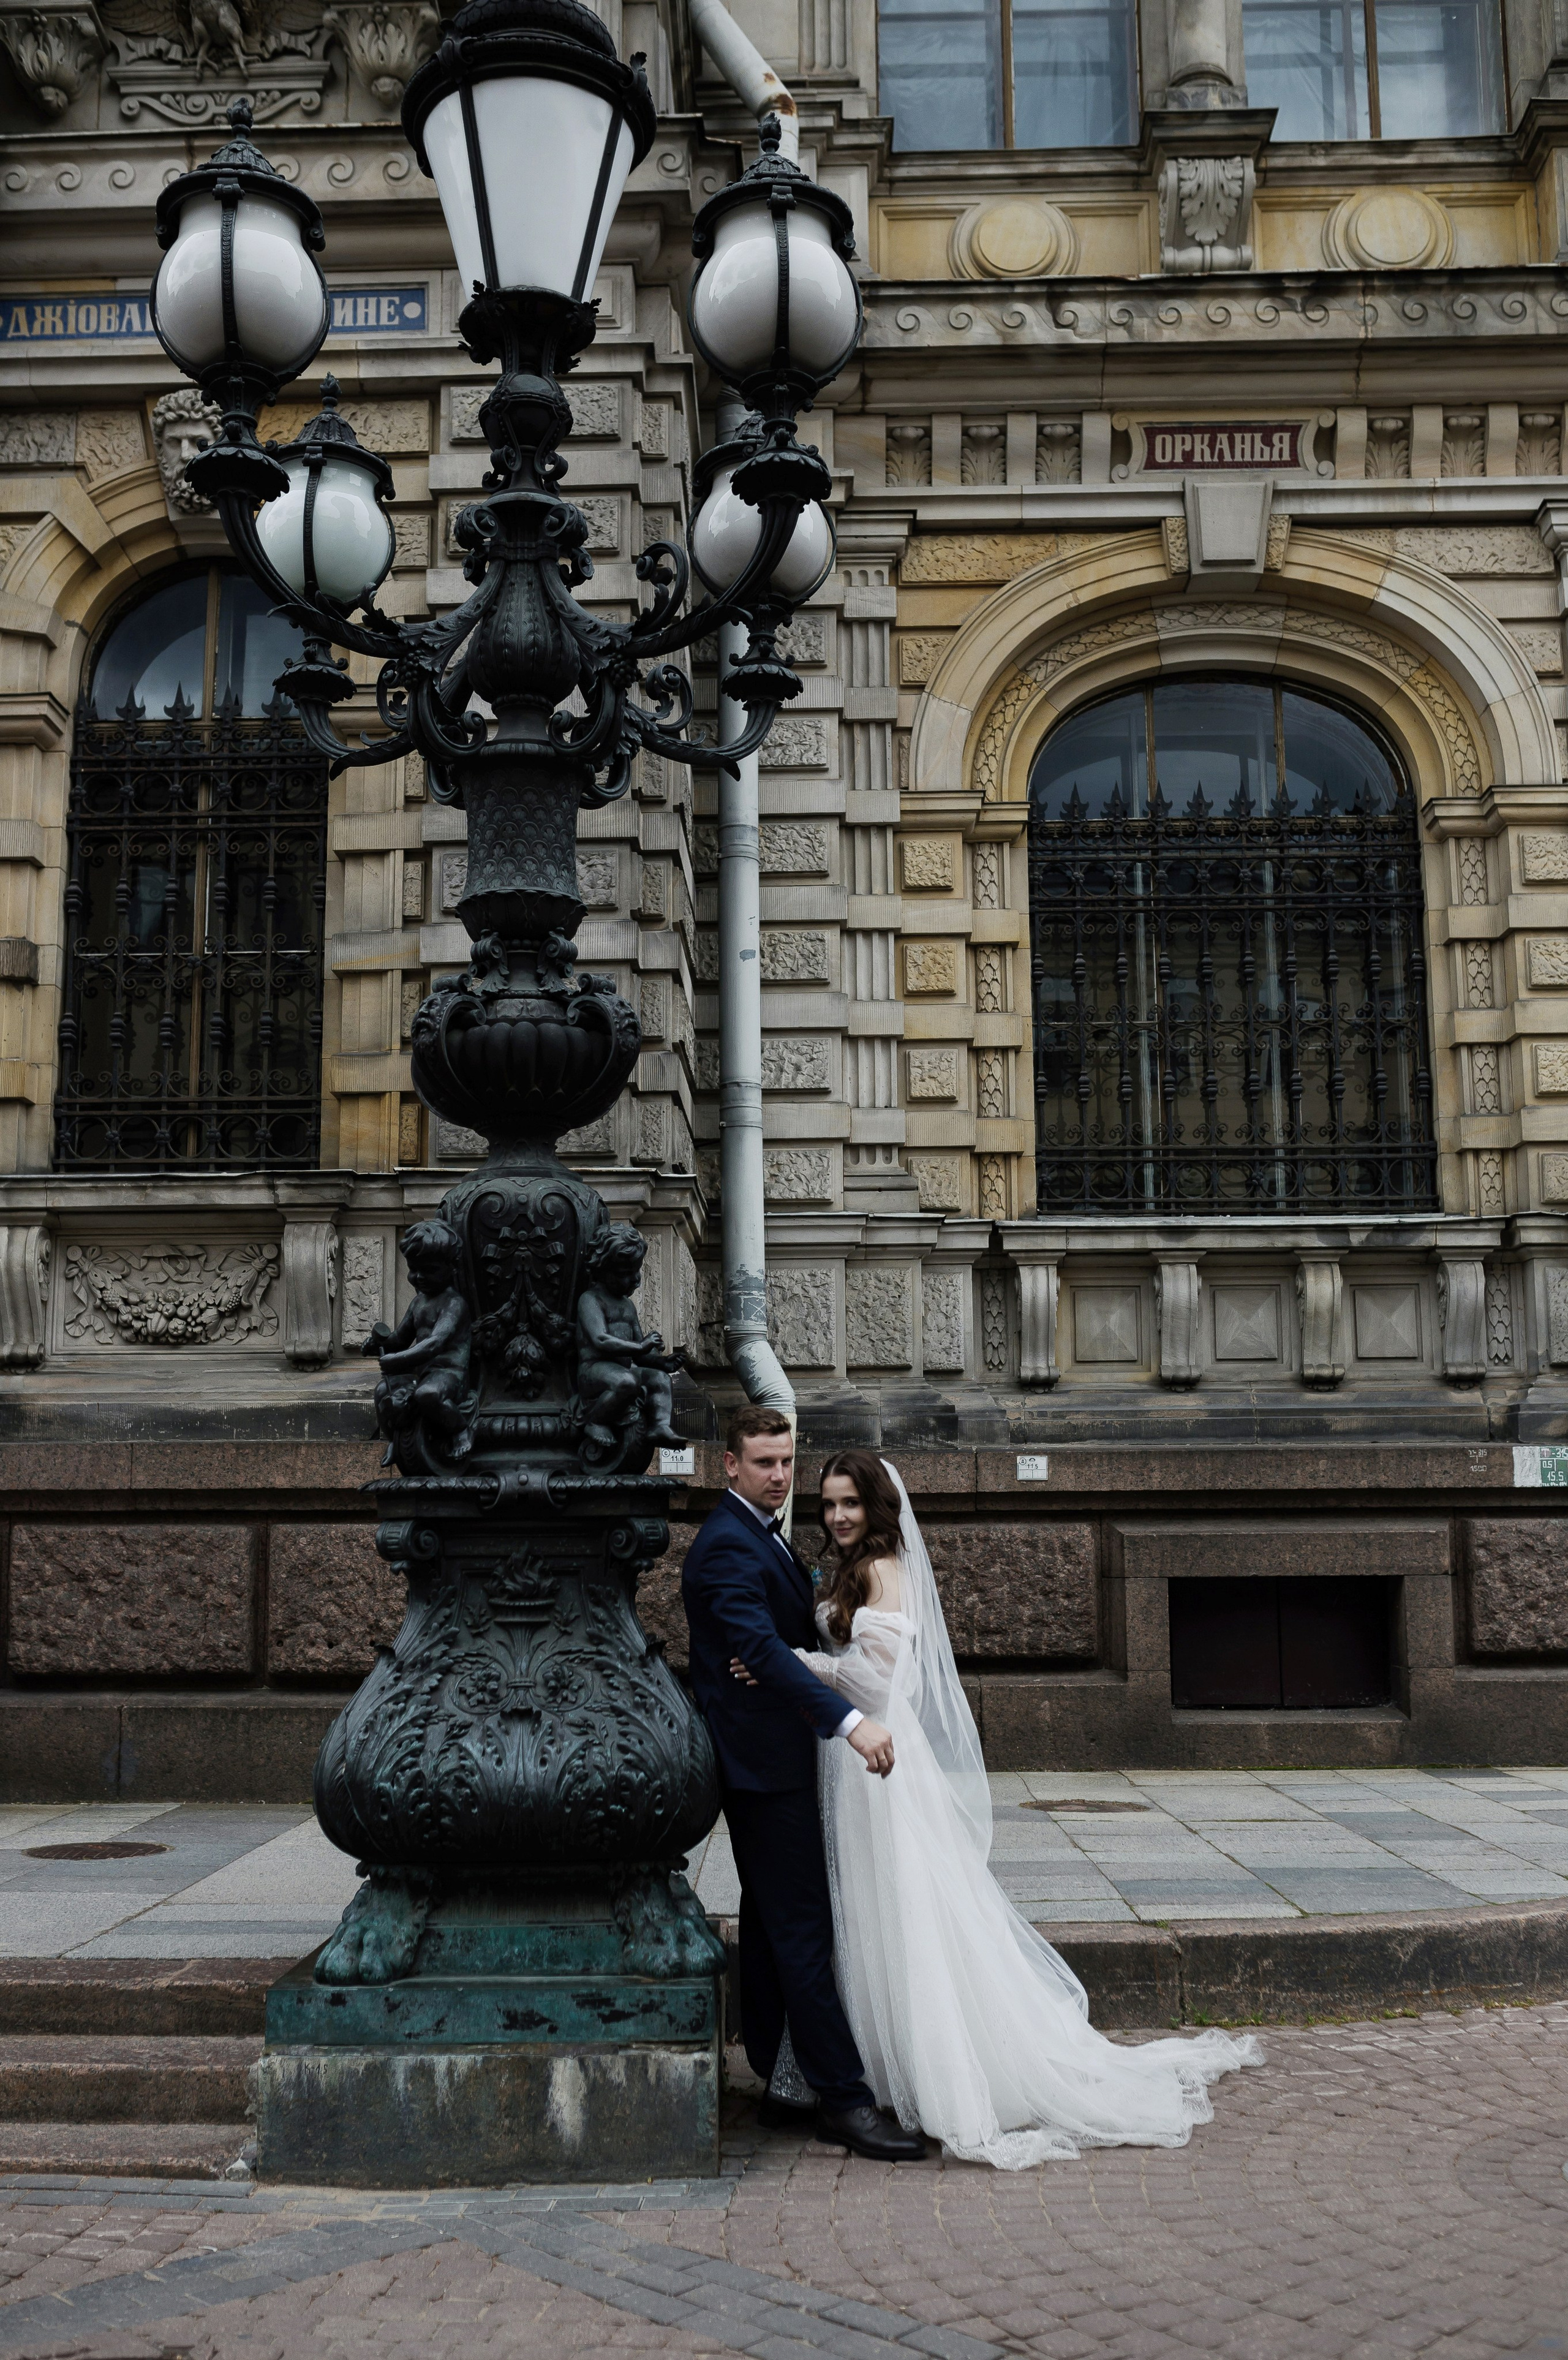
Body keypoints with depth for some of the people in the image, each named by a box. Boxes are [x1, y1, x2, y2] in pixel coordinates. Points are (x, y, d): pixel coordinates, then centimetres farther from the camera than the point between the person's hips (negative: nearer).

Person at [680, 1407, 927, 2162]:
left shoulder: (763, 1535, 14)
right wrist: (851, 1720, -41)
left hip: (771, 1763, 11)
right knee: (803, 1929, -10)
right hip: (765, 1763, -11)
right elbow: (764, 1650, -33)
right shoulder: (726, 1546, -19)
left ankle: (772, 2071, 29)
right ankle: (843, 2099, -8)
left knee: (771, 1919, 18)